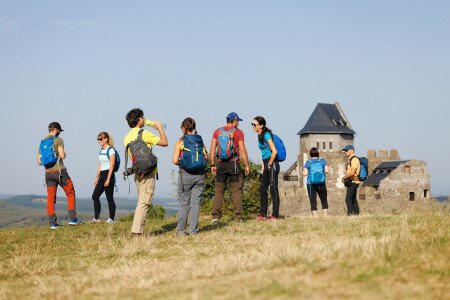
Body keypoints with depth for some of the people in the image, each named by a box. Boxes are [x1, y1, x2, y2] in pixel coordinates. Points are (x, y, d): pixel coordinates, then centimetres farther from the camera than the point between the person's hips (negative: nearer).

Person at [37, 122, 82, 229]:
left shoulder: (42, 143, 14)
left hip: (48, 173, 6)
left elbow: (39, 162, 12)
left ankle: (52, 222, -1)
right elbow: (62, 156, -14)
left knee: (50, 198, 3)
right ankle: (72, 219, -2)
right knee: (71, 194, 4)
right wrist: (64, 153, 9)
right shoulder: (58, 140, -4)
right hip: (59, 171, -6)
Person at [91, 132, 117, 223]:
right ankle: (96, 218, 9)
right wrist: (97, 178, 16)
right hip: (102, 176, 9)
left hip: (108, 174, -9)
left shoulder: (110, 150, -9)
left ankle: (111, 219, 1)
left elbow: (112, 165, -15)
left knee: (109, 198, -5)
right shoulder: (101, 150, 15)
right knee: (95, 196, 5)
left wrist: (108, 179, -20)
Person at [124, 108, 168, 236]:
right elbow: (164, 142, -8)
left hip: (137, 173, 8)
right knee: (144, 202, -9)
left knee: (141, 202, 15)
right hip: (148, 172, -8)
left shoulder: (127, 137, 11)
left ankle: (138, 230, 12)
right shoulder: (144, 133, -12)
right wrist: (160, 128, 5)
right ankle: (137, 230, -14)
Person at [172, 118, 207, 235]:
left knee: (184, 202, 7)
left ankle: (181, 229, 10)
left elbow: (175, 160, -8)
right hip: (199, 175, 2)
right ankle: (193, 230, 4)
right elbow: (206, 158, 6)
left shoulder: (181, 141, -4)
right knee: (195, 202, 5)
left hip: (186, 174, -2)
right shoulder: (200, 141, 5)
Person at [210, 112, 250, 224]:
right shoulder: (238, 132, -3)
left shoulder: (217, 131, 7)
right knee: (237, 190, 4)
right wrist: (247, 165, 0)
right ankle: (238, 216, 2)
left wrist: (213, 165, 10)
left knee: (219, 190, 6)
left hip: (221, 164, 3)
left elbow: (212, 150, 4)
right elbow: (243, 150, -7)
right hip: (234, 164, -3)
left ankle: (216, 216, -2)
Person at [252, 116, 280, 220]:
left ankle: (275, 215, 0)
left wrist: (269, 165, -13)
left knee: (273, 189, -5)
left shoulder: (266, 135, -14)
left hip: (272, 165, -10)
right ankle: (263, 214, 13)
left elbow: (274, 152, -21)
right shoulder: (260, 136, 14)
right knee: (262, 189, 9)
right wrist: (263, 166, 15)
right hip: (267, 165, 10)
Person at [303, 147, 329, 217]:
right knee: (324, 200, 13)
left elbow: (305, 173, -7)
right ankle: (326, 215, 9)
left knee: (313, 201, 0)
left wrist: (305, 169, 13)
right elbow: (327, 170, -5)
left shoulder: (308, 162, -1)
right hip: (322, 184, 1)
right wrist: (327, 167, 15)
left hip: (311, 184, -1)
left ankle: (315, 216, -6)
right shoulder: (322, 161, 2)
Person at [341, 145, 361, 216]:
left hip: (353, 182, -10)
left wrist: (344, 177, -9)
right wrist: (345, 178, 11)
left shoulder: (354, 159, -14)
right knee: (353, 199, 11)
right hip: (351, 182, 10)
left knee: (348, 199, -14)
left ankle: (350, 214, -17)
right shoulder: (351, 159, 18)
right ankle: (356, 213, 13)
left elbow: (352, 172, -21)